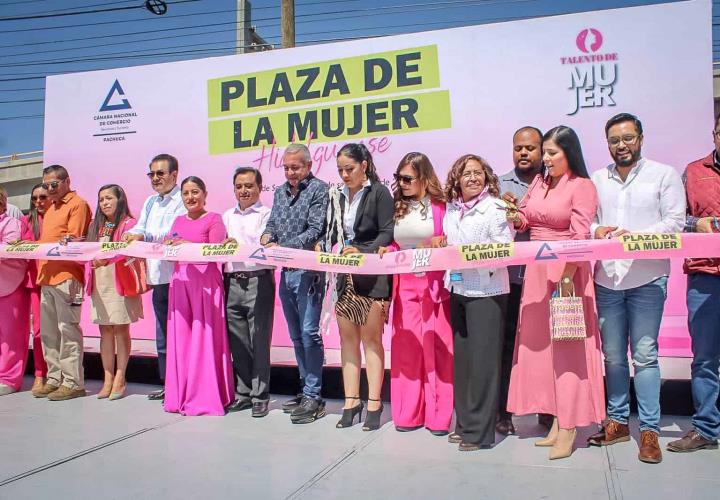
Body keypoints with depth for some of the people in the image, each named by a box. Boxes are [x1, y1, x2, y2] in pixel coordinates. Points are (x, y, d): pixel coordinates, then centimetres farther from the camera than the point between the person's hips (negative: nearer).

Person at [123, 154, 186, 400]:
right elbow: (140, 228, 14)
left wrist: (144, 236, -29)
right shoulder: (150, 202, 19)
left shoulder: (182, 200, -6)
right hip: (158, 276, 8)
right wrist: (131, 234, -9)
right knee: (162, 333, 14)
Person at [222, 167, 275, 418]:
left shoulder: (266, 214, -1)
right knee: (238, 341, 11)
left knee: (259, 341, 0)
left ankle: (260, 396, 9)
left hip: (258, 281, -5)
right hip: (233, 282, 6)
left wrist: (240, 245, -26)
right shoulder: (227, 216, 17)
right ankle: (242, 393, 22)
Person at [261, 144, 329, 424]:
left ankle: (314, 397, 0)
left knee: (309, 333, -9)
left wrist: (282, 247, -22)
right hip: (286, 272, 7)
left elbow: (316, 230, -14)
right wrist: (267, 236, -7)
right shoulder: (280, 192, 16)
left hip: (308, 271, -7)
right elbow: (272, 223, 17)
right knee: (296, 335, 13)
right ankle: (306, 390, 23)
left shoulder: (318, 189, -6)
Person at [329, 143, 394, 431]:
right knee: (348, 339, 7)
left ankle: (374, 404, 6)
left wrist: (363, 253, -20)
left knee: (371, 339, -2)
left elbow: (388, 233, -10)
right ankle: (351, 401, 14)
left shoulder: (379, 193, -4)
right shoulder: (340, 197, 13)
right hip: (346, 276, 6)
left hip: (372, 276, -6)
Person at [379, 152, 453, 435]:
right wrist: (386, 250, -4)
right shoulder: (397, 208, 11)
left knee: (436, 348, 0)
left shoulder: (440, 206, -4)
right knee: (406, 348, 6)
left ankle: (438, 415, 11)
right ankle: (409, 413, 17)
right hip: (405, 286, 4)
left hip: (435, 285, -4)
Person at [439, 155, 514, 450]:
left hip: (486, 291, -6)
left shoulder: (494, 208, -6)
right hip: (458, 290, 6)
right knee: (462, 357, 10)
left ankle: (479, 431, 7)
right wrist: (443, 246, 4)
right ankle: (464, 423, 23)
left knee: (483, 360, -2)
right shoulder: (451, 209, 12)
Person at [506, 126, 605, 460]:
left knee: (566, 345, -4)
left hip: (566, 271, -6)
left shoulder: (583, 186, -7)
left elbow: (580, 237, -15)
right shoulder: (539, 182, 12)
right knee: (539, 343, 7)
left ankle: (568, 429, 3)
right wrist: (517, 219, -3)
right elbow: (525, 218, 20)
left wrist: (567, 277, -23)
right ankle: (557, 419, 17)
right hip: (536, 270, 7)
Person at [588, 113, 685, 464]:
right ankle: (618, 421, 22)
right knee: (612, 355, 10)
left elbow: (675, 221, -4)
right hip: (606, 277, 4)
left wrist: (636, 236, -18)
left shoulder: (664, 175, 2)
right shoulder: (597, 180, 12)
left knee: (645, 355, -2)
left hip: (646, 277, -3)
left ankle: (649, 429, 8)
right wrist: (596, 230, -9)